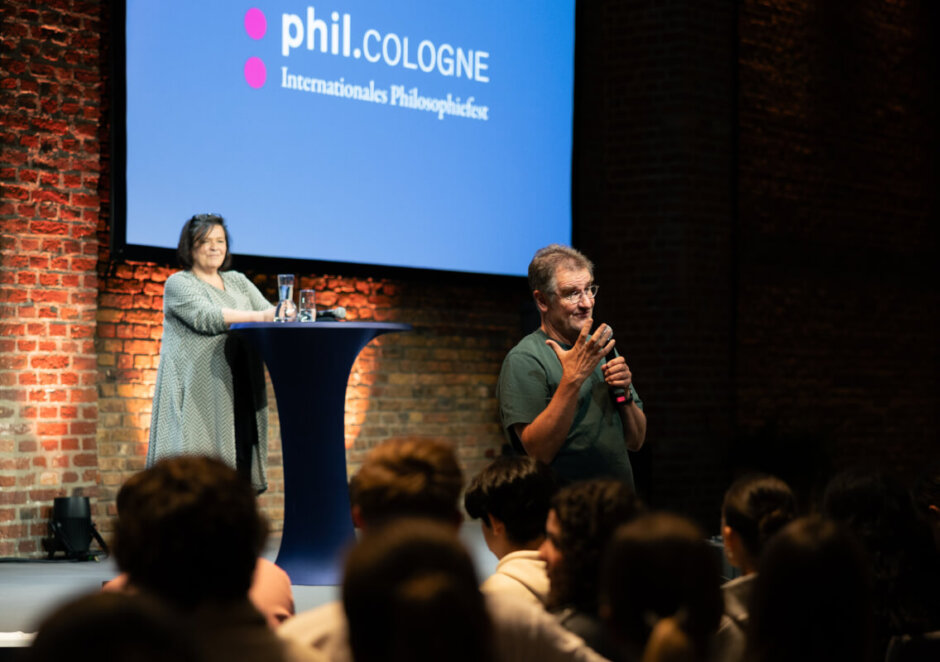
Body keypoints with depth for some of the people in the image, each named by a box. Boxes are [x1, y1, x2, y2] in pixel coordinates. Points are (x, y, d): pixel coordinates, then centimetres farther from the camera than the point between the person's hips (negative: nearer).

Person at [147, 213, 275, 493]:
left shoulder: (238, 282, 22)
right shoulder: (178, 283, 3)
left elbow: (269, 311, 11)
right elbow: (206, 317, -13)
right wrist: (259, 317, -21)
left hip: (237, 393, 6)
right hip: (198, 393, -6)